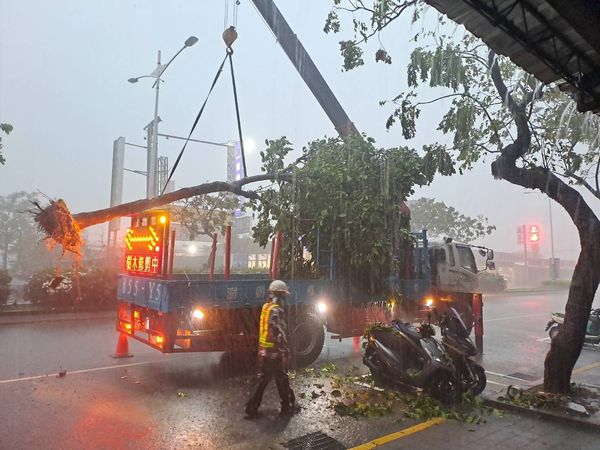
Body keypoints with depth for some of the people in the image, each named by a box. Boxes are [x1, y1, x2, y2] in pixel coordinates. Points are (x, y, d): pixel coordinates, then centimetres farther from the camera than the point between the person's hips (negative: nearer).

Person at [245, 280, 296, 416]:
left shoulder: (265, 307, 9)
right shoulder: (276, 310, -18)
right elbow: (280, 333, -21)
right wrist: (285, 351, -16)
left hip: (263, 350, 8)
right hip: (274, 351, -8)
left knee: (262, 379, 14)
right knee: (282, 380, 7)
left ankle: (252, 407, 14)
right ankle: (288, 406, 20)